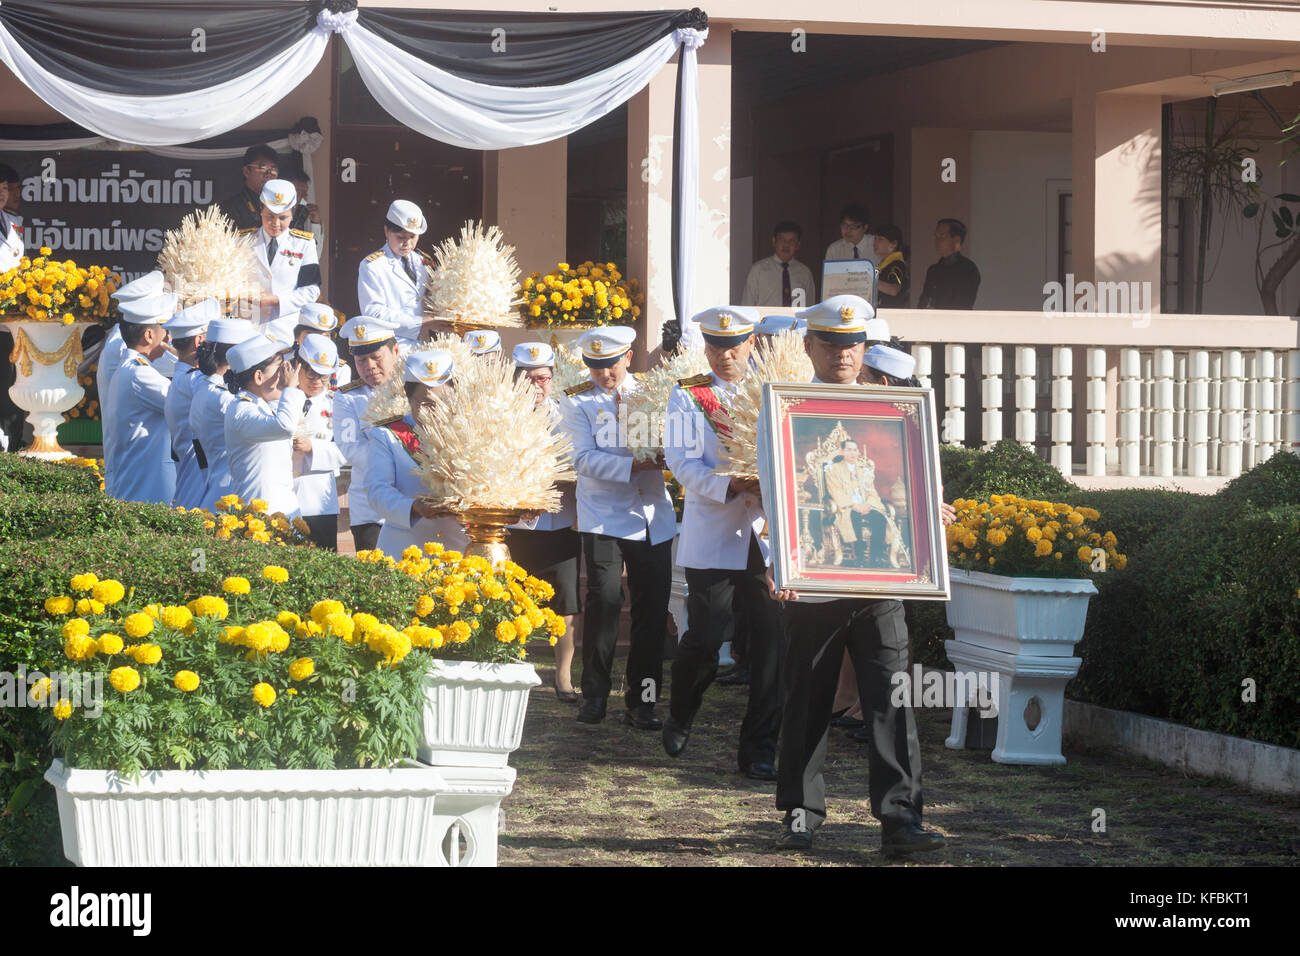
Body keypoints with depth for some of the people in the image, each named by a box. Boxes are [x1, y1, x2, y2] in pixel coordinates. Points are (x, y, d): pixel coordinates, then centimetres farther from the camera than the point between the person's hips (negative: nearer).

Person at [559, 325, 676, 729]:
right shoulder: (577, 401, 2)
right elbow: (585, 459, -9)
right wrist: (633, 465, -21)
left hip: (653, 517, 3)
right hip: (604, 517, -3)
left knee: (653, 607, 2)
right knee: (604, 599, -13)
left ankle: (642, 701, 11)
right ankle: (594, 695, 1)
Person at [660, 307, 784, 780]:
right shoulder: (688, 396, 3)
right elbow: (682, 461, -7)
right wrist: (729, 485, -22)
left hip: (768, 533, 2)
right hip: (712, 534, -2)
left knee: (773, 636, -3)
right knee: (706, 637, -4)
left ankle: (759, 750, 5)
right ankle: (680, 717, 26)